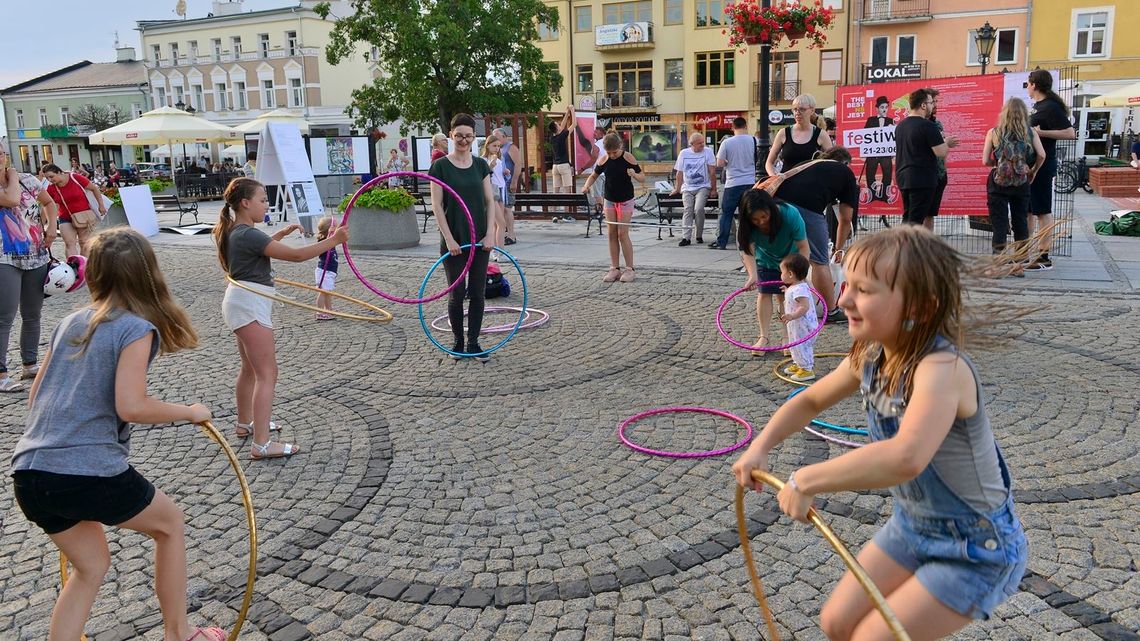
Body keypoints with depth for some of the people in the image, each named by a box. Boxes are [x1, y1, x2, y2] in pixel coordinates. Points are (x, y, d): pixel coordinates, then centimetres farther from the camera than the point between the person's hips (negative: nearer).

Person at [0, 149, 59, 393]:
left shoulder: (28, 180, 6)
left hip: (37, 257, 5)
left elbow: (49, 203, 19)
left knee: (32, 315, 13)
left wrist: (52, 225, 2)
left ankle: (30, 364, 26)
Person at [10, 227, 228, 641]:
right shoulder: (137, 329, -8)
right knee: (170, 523, 19)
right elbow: (131, 407, -18)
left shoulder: (71, 322, 13)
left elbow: (35, 397, 18)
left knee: (92, 566, 25)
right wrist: (190, 412, -3)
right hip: (89, 472, -7)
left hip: (28, 472, 7)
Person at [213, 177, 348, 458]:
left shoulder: (235, 231, 9)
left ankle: (245, 423, 40)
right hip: (250, 304, -11)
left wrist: (281, 233, 19)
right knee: (267, 373, -10)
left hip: (244, 303, 11)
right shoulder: (248, 235, -21)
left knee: (250, 367, 24)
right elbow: (295, 255, -25)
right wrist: (333, 240, -21)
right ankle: (261, 444, -11)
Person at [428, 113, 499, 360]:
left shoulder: (481, 165, 6)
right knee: (456, 293, 4)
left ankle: (473, 343, 15)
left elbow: (490, 201, 5)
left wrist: (490, 234, -5)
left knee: (477, 293, 5)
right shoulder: (440, 166, -5)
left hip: (480, 239, 3)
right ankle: (458, 342, 20)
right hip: (453, 240, -3)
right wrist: (449, 239, -14)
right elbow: (437, 205, -8)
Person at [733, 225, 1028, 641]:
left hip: (978, 550, -7)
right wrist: (760, 447, -5)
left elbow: (905, 458, -54)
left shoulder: (941, 368, -35)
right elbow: (810, 401, 9)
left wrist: (805, 480, -43)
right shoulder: (869, 357, -10)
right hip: (912, 527, 7)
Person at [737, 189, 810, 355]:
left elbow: (803, 246, -31)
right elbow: (748, 251, -34)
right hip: (767, 260, 2)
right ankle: (764, 338, -1)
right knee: (765, 294, -6)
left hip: (791, 257, -2)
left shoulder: (790, 214, -36)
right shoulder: (748, 225, -30)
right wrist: (753, 275, -50)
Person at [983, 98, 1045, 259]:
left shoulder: (994, 133, -1)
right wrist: (1033, 171, 10)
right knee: (1021, 223, 12)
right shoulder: (1030, 133, 3)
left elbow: (985, 161, -4)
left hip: (998, 184, -2)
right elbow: (1041, 155, -7)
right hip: (1021, 184, 2)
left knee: (999, 225, 2)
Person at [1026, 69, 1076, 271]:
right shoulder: (1038, 106, 15)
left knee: (1042, 211, -6)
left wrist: (1040, 132, -23)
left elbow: (1070, 133, -20)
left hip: (1042, 167, -10)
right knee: (1028, 210, 13)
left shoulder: (1051, 107, -13)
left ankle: (1044, 257, -3)